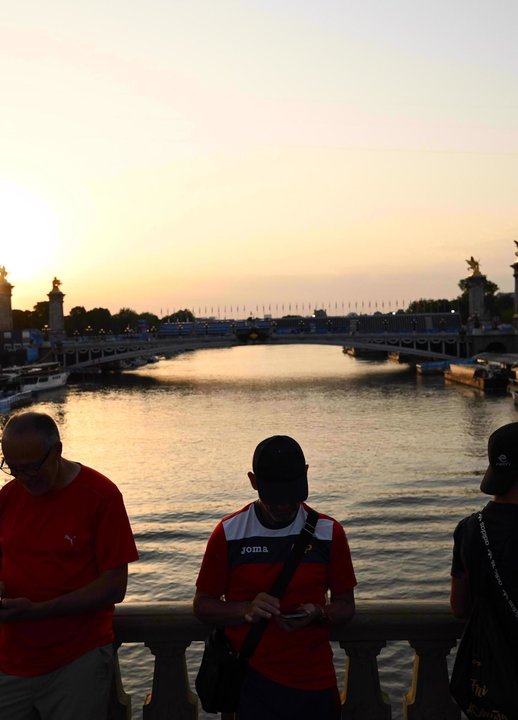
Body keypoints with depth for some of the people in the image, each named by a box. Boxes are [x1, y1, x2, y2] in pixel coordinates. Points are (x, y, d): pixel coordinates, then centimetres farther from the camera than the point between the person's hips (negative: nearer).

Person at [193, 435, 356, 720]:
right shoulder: (228, 533, -7)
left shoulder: (329, 532, -4)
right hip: (250, 683, -1)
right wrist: (247, 610, -19)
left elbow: (345, 605, 4)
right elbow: (203, 605, 0)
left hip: (315, 685, 1)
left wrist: (316, 614, -17)